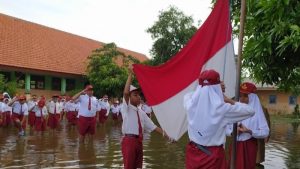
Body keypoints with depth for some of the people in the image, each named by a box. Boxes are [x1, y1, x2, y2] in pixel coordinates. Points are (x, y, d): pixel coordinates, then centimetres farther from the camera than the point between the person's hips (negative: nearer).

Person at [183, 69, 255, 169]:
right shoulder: (221, 108, -18)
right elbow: (250, 111, -5)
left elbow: (187, 96, 18)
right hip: (213, 154, -3)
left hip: (193, 151, 4)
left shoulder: (191, 104, -8)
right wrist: (230, 101, 3)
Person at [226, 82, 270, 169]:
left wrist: (249, 131, -25)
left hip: (249, 146, -3)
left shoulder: (257, 112, -7)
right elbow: (226, 128, 5)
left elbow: (265, 132, -14)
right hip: (235, 145, 3)